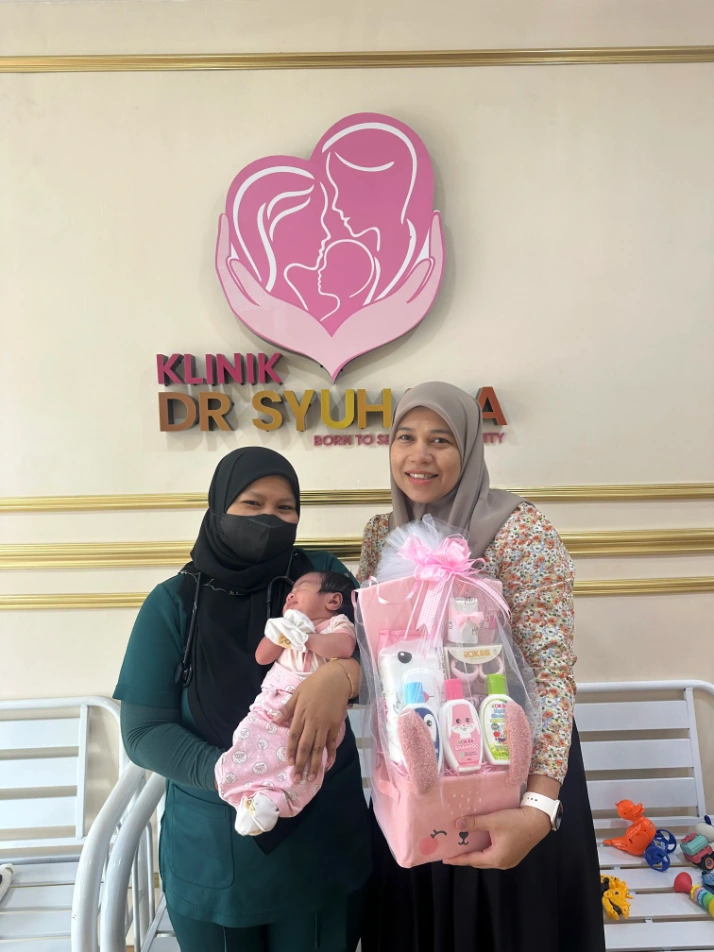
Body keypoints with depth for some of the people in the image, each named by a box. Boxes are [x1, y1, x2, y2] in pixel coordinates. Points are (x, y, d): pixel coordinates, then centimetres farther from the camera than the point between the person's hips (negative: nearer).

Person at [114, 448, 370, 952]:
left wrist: (338, 676, -37)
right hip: (213, 851, 0)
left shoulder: (323, 574, -5)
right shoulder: (173, 602, -8)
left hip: (325, 837, 1)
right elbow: (143, 732, -10)